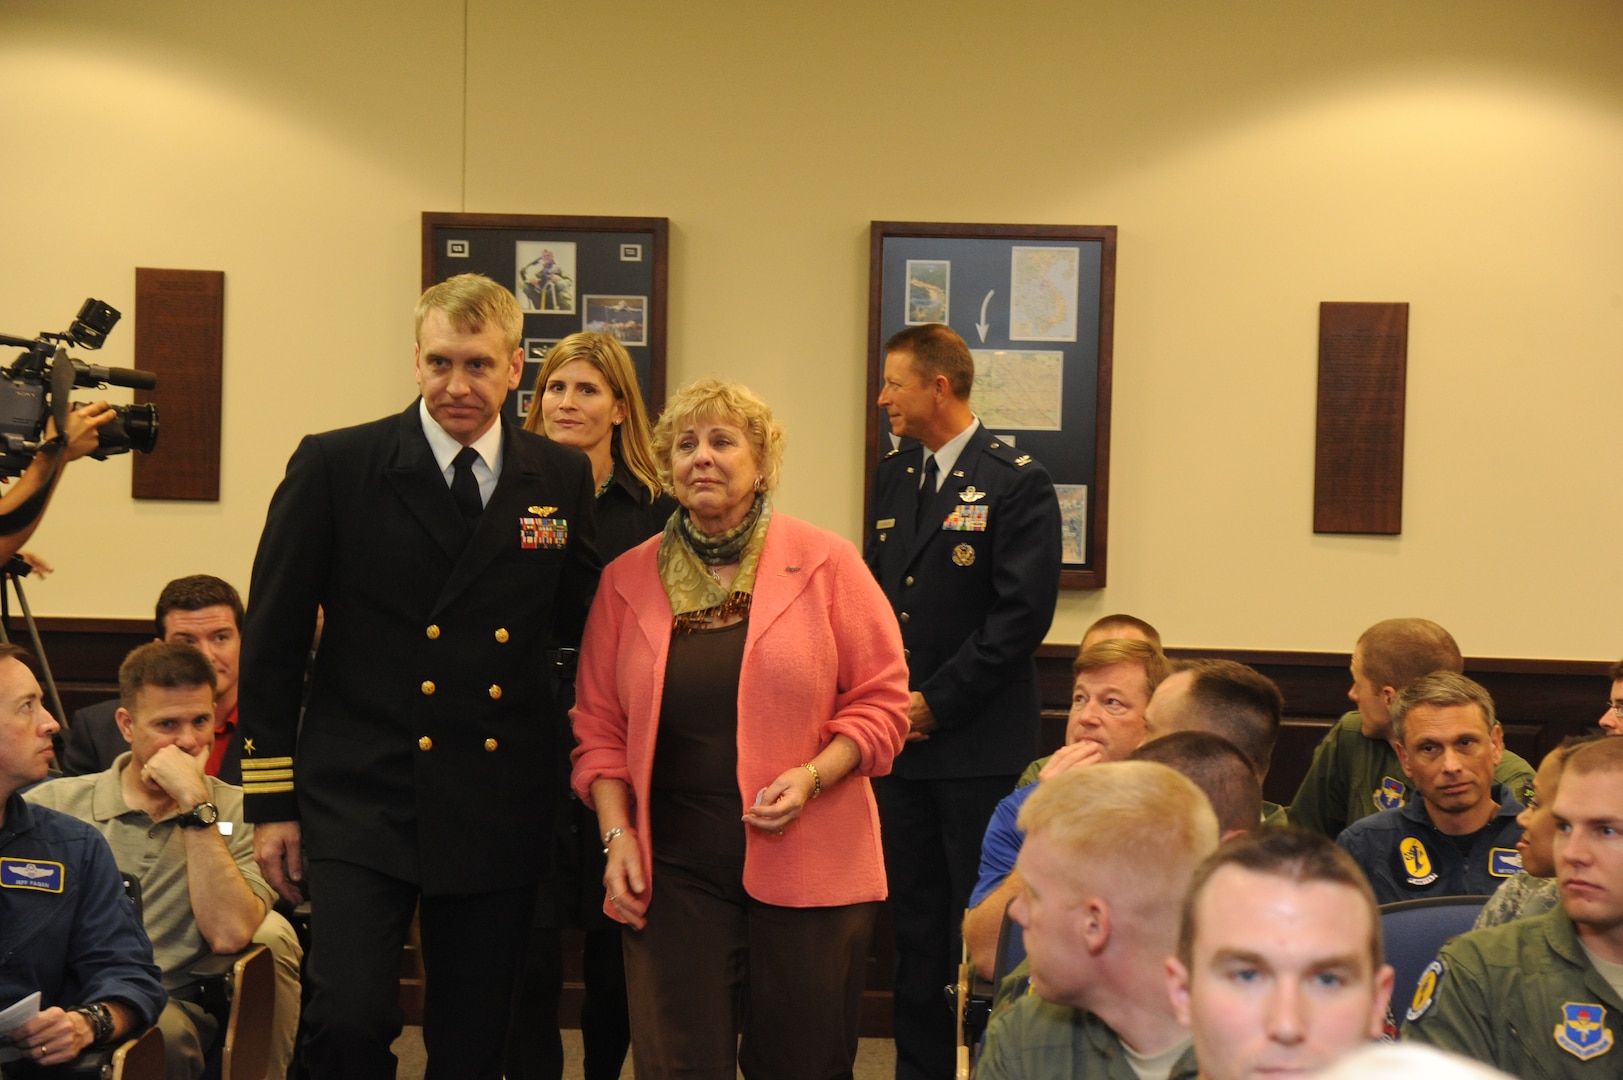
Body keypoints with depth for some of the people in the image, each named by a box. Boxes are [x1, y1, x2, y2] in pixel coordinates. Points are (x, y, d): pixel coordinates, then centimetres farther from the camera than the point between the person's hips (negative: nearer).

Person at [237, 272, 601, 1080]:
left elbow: (579, 624, 15)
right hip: (360, 804, -3)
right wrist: (270, 800, -1)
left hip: (496, 819, 3)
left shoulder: (561, 479, 5)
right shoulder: (334, 467, -3)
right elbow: (272, 640, 0)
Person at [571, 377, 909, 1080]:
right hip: (672, 873, 1)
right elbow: (598, 725, 11)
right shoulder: (628, 580, 8)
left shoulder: (825, 563, 2)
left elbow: (882, 700, 2)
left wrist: (812, 777, -13)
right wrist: (616, 832, -1)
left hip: (805, 866, -1)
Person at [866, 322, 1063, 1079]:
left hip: (981, 748, -6)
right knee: (915, 920, 12)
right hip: (901, 741, 6)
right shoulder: (892, 478, 13)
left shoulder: (1017, 483, -9)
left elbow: (1023, 613, -14)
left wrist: (937, 701, -13)